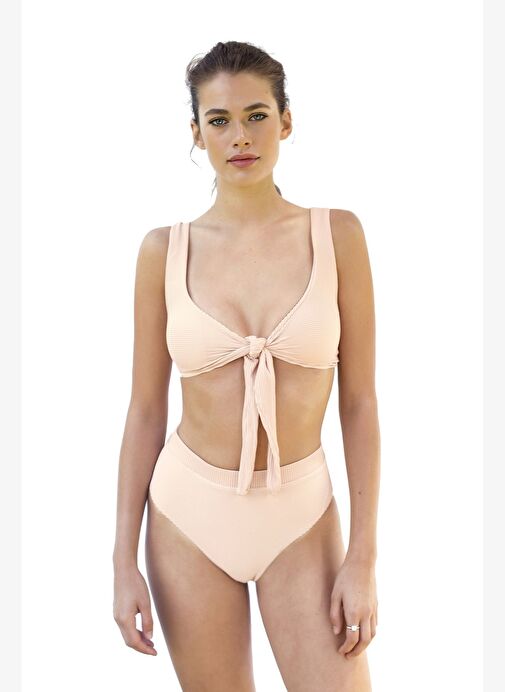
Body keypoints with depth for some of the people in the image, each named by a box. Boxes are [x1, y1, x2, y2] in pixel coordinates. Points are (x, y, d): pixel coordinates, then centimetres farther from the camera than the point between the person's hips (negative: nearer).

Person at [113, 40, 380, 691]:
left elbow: (359, 401, -4)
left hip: (300, 517, 0)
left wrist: (363, 558, -8)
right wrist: (124, 559, -2)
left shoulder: (337, 234, -5)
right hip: (189, 513, 1)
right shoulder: (165, 249, -4)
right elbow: (145, 409, 1)